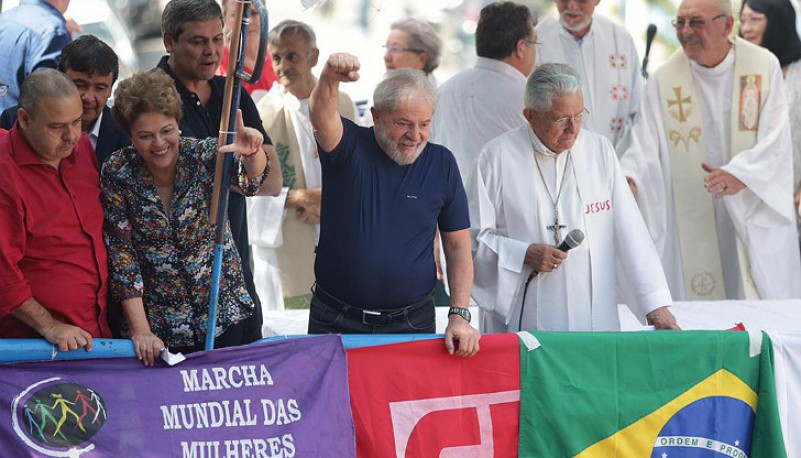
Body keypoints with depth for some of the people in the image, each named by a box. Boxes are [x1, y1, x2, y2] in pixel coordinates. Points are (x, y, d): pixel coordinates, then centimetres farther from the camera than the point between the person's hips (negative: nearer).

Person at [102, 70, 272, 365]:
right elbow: (121, 257, -11)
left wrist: (252, 154, -54)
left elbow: (250, 182, -30)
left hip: (223, 316, 1)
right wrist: (140, 330, -16)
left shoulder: (203, 156, -11)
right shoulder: (117, 174, -11)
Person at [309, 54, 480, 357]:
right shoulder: (349, 148, -4)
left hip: (413, 321, 2)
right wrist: (330, 79, -50)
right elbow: (322, 116, -27)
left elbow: (458, 246, 6)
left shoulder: (441, 163, 4)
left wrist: (459, 315, -5)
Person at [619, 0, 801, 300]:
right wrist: (628, 178, -27)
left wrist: (740, 175, -28)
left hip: (757, 217, 0)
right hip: (693, 227, 0)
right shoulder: (664, 80, -2)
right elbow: (646, 148, -6)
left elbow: (775, 140, -10)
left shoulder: (763, 66, -3)